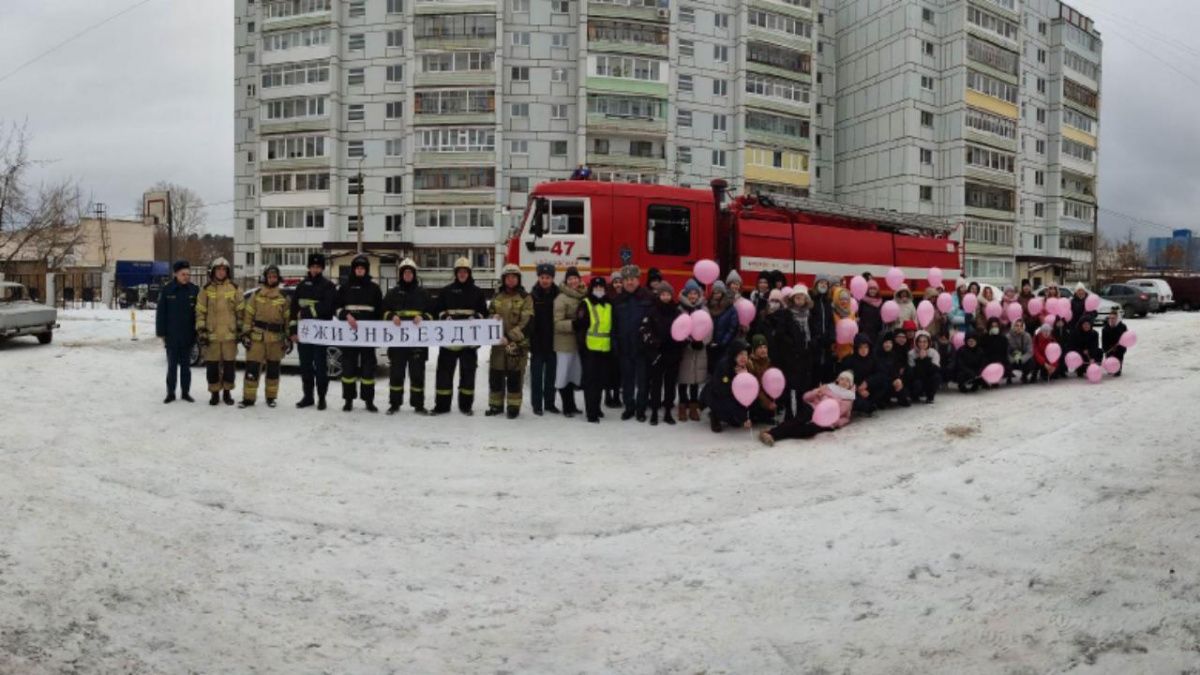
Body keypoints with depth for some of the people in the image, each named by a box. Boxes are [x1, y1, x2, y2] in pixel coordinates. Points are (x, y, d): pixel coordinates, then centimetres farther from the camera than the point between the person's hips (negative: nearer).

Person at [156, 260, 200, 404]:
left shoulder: (194, 289, -1)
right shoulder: (167, 290, -4)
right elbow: (161, 313, -1)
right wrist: (161, 333, -3)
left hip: (188, 336, 1)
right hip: (171, 336, -1)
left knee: (186, 365, 10)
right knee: (172, 365, 7)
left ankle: (185, 392, 18)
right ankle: (170, 393, 15)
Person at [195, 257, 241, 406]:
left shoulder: (234, 289, 6)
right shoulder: (206, 290, 4)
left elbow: (240, 311, 8)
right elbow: (200, 312, 3)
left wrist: (240, 330, 4)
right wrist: (201, 331, -4)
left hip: (230, 334, 0)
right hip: (211, 334, 0)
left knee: (229, 364, 5)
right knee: (212, 365, 3)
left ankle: (227, 392, 18)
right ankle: (214, 393, 15)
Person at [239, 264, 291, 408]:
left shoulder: (284, 298, 5)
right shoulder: (256, 295, 5)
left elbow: (288, 318, 5)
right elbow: (248, 314, 5)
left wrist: (288, 338, 0)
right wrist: (246, 333, -2)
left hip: (276, 338, 1)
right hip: (257, 336, 0)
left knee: (273, 368, 9)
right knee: (252, 368, -4)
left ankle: (271, 397, 21)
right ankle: (248, 397, 4)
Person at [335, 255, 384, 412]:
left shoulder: (374, 288, 8)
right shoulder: (344, 287, 8)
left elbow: (380, 310, 10)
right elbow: (336, 307, 5)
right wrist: (346, 315, -14)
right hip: (348, 333, 0)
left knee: (368, 367, 1)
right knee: (348, 366, 3)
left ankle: (369, 400, 8)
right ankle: (348, 400, 12)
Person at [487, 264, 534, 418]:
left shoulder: (525, 298, -3)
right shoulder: (497, 298, 11)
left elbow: (526, 322, -11)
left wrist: (510, 337, -19)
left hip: (518, 344, -4)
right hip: (498, 343, 4)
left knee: (514, 377, 1)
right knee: (495, 376, 7)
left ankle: (513, 407, 11)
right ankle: (496, 405, 20)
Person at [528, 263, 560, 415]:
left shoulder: (558, 295, -2)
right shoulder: (532, 296, -6)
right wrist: (528, 340, -13)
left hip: (552, 342, 2)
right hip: (537, 343, -2)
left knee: (551, 374, 12)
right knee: (537, 374, 6)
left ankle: (550, 403, 22)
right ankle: (537, 404, 14)